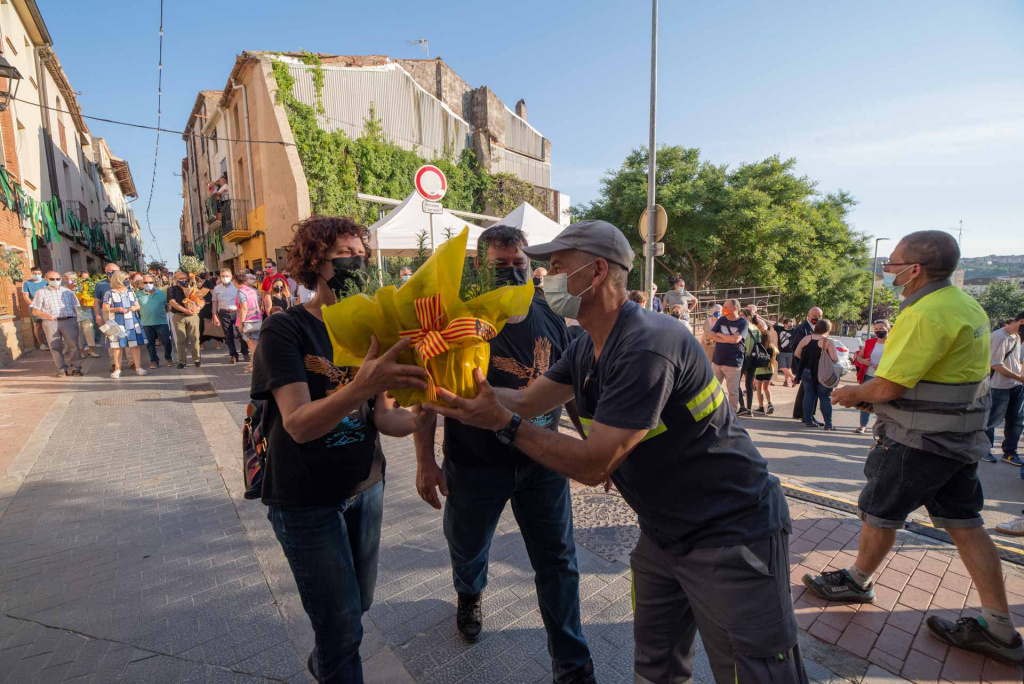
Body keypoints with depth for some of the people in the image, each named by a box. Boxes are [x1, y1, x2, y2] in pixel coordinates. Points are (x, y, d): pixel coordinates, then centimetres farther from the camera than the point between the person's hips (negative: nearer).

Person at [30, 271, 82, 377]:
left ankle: (76, 367, 1)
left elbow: (75, 308, 16)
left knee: (73, 345, -6)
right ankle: (62, 369, 7)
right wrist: (45, 315, -14)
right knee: (55, 347, 1)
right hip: (51, 322, 0)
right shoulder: (41, 293, 10)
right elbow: (34, 310, 6)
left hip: (69, 321, 0)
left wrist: (75, 321, 4)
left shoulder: (68, 292, 16)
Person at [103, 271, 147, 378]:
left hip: (132, 322, 4)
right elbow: (105, 309, -2)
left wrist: (135, 308, -4)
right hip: (117, 323, -4)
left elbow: (137, 305, 19)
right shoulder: (110, 293, 1)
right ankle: (117, 369, 4)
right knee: (117, 346, -2)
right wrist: (117, 309, -18)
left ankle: (138, 368, 3)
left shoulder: (131, 291, 15)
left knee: (135, 345, 0)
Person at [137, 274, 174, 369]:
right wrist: (141, 316, 4)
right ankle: (154, 360, 17)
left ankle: (168, 358, 17)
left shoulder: (162, 293, 4)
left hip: (161, 322, -1)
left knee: (166, 341, 0)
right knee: (150, 343, 7)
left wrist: (160, 314, 4)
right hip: (146, 323, 1)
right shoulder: (138, 295, 3)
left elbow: (167, 307, 13)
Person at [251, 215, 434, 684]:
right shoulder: (285, 330, -16)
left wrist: (418, 419, -25)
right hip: (306, 500, -6)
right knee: (342, 623, 2)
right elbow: (299, 424, -29)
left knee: (358, 602, 22)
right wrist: (363, 384, -46)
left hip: (366, 487, 6)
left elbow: (382, 416, -3)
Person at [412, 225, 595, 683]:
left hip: (542, 461, 2)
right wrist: (425, 461, -11)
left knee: (558, 564, 7)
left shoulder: (550, 320, 0)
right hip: (475, 464, -2)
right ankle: (470, 596, 58)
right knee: (467, 549, 22)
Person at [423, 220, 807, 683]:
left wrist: (503, 423, -27)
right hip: (664, 532, 9)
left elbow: (593, 465, -27)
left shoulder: (646, 347, -29)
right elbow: (526, 401, 2)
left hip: (731, 536, -8)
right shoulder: (587, 349, 2)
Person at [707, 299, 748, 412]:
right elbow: (710, 336, -2)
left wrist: (719, 335, -6)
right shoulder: (721, 320, 9)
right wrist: (728, 339, -14)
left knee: (733, 390, 2)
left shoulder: (743, 322, -5)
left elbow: (736, 339, -19)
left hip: (733, 362, -4)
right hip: (717, 360, 5)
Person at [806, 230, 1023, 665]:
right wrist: (868, 393, 11)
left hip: (918, 442, -9)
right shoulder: (965, 305, 10)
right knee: (964, 525, 15)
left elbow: (888, 387, -24)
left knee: (878, 513, 9)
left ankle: (857, 582, 29)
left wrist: (853, 393, -3)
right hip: (958, 438, 9)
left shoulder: (926, 313, -24)